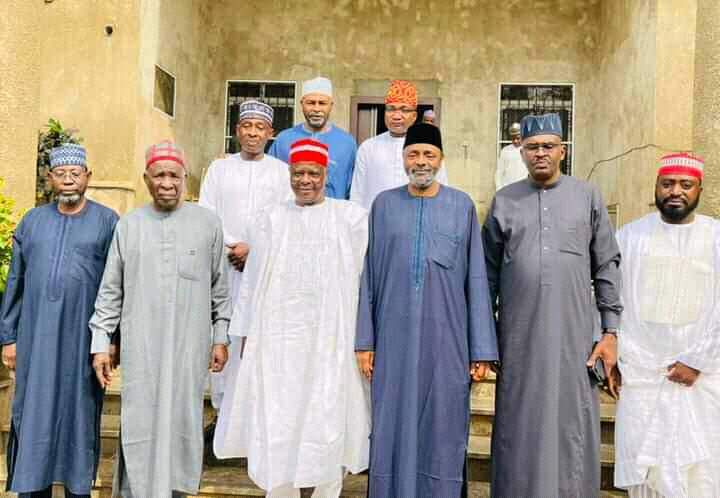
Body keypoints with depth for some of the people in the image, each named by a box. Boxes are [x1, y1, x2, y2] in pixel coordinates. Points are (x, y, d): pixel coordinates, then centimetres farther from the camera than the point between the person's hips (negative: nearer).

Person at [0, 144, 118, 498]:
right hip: (36, 337, 3)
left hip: (83, 339, -2)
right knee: (33, 415, 8)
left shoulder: (106, 222, 0)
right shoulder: (32, 222, 9)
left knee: (79, 415, 7)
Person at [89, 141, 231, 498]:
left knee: (181, 424, 5)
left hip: (189, 347, 0)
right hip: (141, 347, 0)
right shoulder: (128, 225, 6)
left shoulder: (207, 223, 3)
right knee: (140, 426, 2)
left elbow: (219, 287, 7)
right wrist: (100, 342, 6)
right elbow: (110, 291, 8)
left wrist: (221, 337, 6)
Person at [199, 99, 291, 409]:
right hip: (224, 265, 1)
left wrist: (254, 250, -9)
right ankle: (223, 411, 10)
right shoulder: (219, 168, 13)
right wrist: (233, 248, -7)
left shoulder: (282, 171, 9)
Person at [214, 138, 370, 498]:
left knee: (327, 425, 3)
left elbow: (365, 279, -1)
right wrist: (248, 337, 5)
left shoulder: (351, 217, 2)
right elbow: (253, 282, 9)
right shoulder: (270, 218, 9)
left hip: (331, 337, -2)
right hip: (277, 337, 2)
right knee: (276, 427, 6)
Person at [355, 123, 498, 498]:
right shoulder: (384, 205, 6)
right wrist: (363, 340, 0)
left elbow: (476, 281, 2)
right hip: (394, 337, 1)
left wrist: (482, 349, -2)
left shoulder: (462, 206, 3)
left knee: (441, 431, 7)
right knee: (393, 431, 8)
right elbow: (368, 277, 6)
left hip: (445, 338, -1)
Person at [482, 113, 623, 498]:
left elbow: (607, 267, 6)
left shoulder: (587, 197, 7)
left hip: (574, 336, 0)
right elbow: (488, 274, 9)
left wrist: (611, 331, 0)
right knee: (520, 430, 6)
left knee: (572, 429, 5)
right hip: (519, 338, 1)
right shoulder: (504, 201, 8)